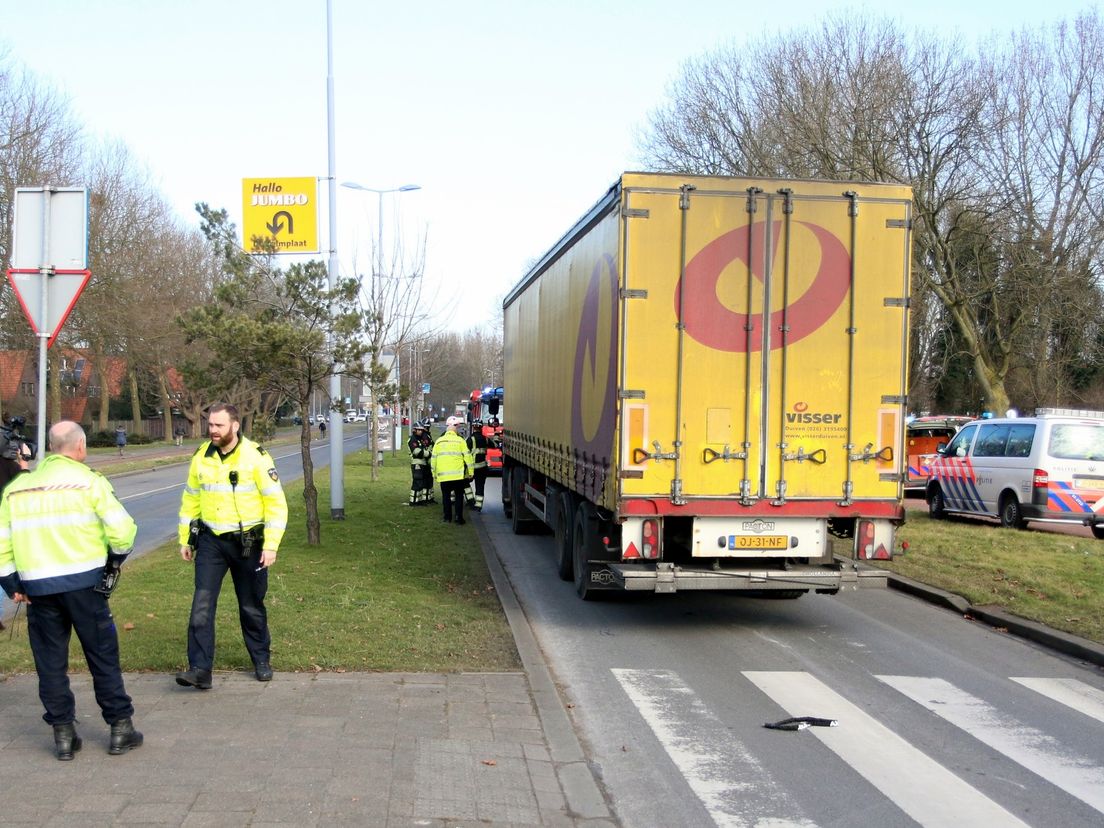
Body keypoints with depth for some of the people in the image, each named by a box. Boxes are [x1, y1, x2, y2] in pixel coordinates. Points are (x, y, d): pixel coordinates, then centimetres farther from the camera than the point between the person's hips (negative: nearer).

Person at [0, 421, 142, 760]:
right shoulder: (89, 481, -5)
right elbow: (122, 528, -12)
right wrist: (116, 558, 8)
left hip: (37, 587, 3)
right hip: (84, 582, -3)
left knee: (50, 661, 13)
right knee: (103, 656, 8)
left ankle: (63, 733, 17)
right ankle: (121, 727, 14)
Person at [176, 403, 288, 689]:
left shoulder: (255, 456, -12)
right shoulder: (201, 457, 1)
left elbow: (276, 502, -11)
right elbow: (190, 499, 13)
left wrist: (271, 545, -14)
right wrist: (185, 540, 13)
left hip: (248, 542, -3)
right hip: (211, 541, 3)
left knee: (252, 606, 10)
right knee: (202, 604, -9)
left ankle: (262, 660, 29)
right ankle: (200, 669, -7)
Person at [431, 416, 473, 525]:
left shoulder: (439, 441, 6)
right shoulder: (460, 440, -4)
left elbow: (433, 458, 9)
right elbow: (467, 456, -6)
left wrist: (434, 473, 18)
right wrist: (470, 471, 2)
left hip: (443, 475, 2)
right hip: (458, 474, -2)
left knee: (446, 496, 11)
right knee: (459, 495, 6)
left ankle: (447, 517, 12)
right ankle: (459, 517, 3)